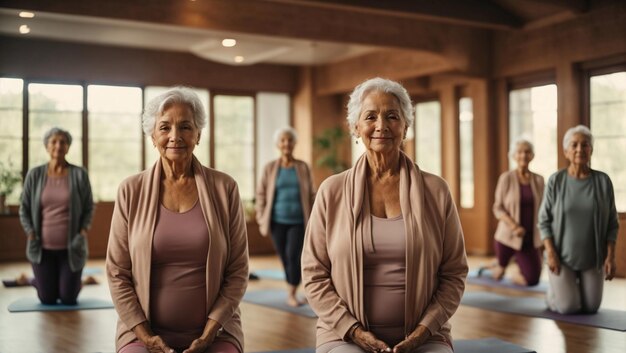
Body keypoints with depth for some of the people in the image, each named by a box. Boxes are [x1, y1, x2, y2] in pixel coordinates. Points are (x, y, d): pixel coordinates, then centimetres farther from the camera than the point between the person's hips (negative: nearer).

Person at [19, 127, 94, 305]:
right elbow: (24, 209, 6)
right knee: (47, 299, 7)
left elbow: (88, 208, 2)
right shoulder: (35, 175, 0)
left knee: (69, 299, 4)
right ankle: (40, 281, 42)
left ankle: (71, 281, 40)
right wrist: (31, 235, -6)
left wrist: (83, 233, -11)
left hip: (71, 247, -1)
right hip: (43, 247, 1)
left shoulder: (80, 174, -3)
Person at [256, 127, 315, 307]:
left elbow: (310, 195, 6)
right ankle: (292, 293, 23)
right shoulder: (270, 168, 0)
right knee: (285, 259, 6)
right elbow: (261, 194, 2)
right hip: (278, 221, 1)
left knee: (293, 256, -16)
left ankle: (291, 295, -6)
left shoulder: (303, 167, 2)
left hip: (298, 222, -1)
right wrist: (262, 222, -2)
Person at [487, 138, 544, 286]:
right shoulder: (506, 178, -8)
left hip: (530, 239, 2)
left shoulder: (539, 180, 0)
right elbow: (498, 208, -8)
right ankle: (498, 267, 52)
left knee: (532, 280, -3)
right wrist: (514, 226, -20)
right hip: (508, 236, -2)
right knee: (498, 274, 16)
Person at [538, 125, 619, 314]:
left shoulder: (603, 181, -4)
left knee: (591, 307, 4)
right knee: (568, 307, -9)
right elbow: (544, 221, -3)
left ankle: (577, 287, 37)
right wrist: (551, 253, -12)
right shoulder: (556, 181, -7)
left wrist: (611, 256, -6)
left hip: (593, 257, 2)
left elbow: (612, 224, 0)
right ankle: (554, 291, 25)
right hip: (562, 255, -2)